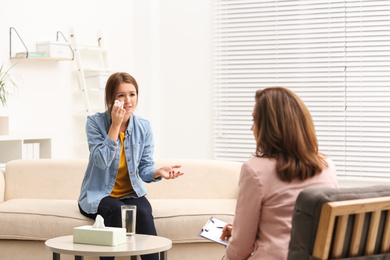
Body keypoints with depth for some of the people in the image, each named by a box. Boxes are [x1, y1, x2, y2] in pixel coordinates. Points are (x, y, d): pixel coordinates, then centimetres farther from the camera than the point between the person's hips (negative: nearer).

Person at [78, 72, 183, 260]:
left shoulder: (143, 127, 1)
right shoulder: (95, 122, -9)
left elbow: (144, 168, 3)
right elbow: (102, 162, -22)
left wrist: (158, 172, -20)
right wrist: (116, 125, -22)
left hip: (131, 193, 3)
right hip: (99, 196, -2)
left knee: (143, 211, -29)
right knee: (116, 210, -34)